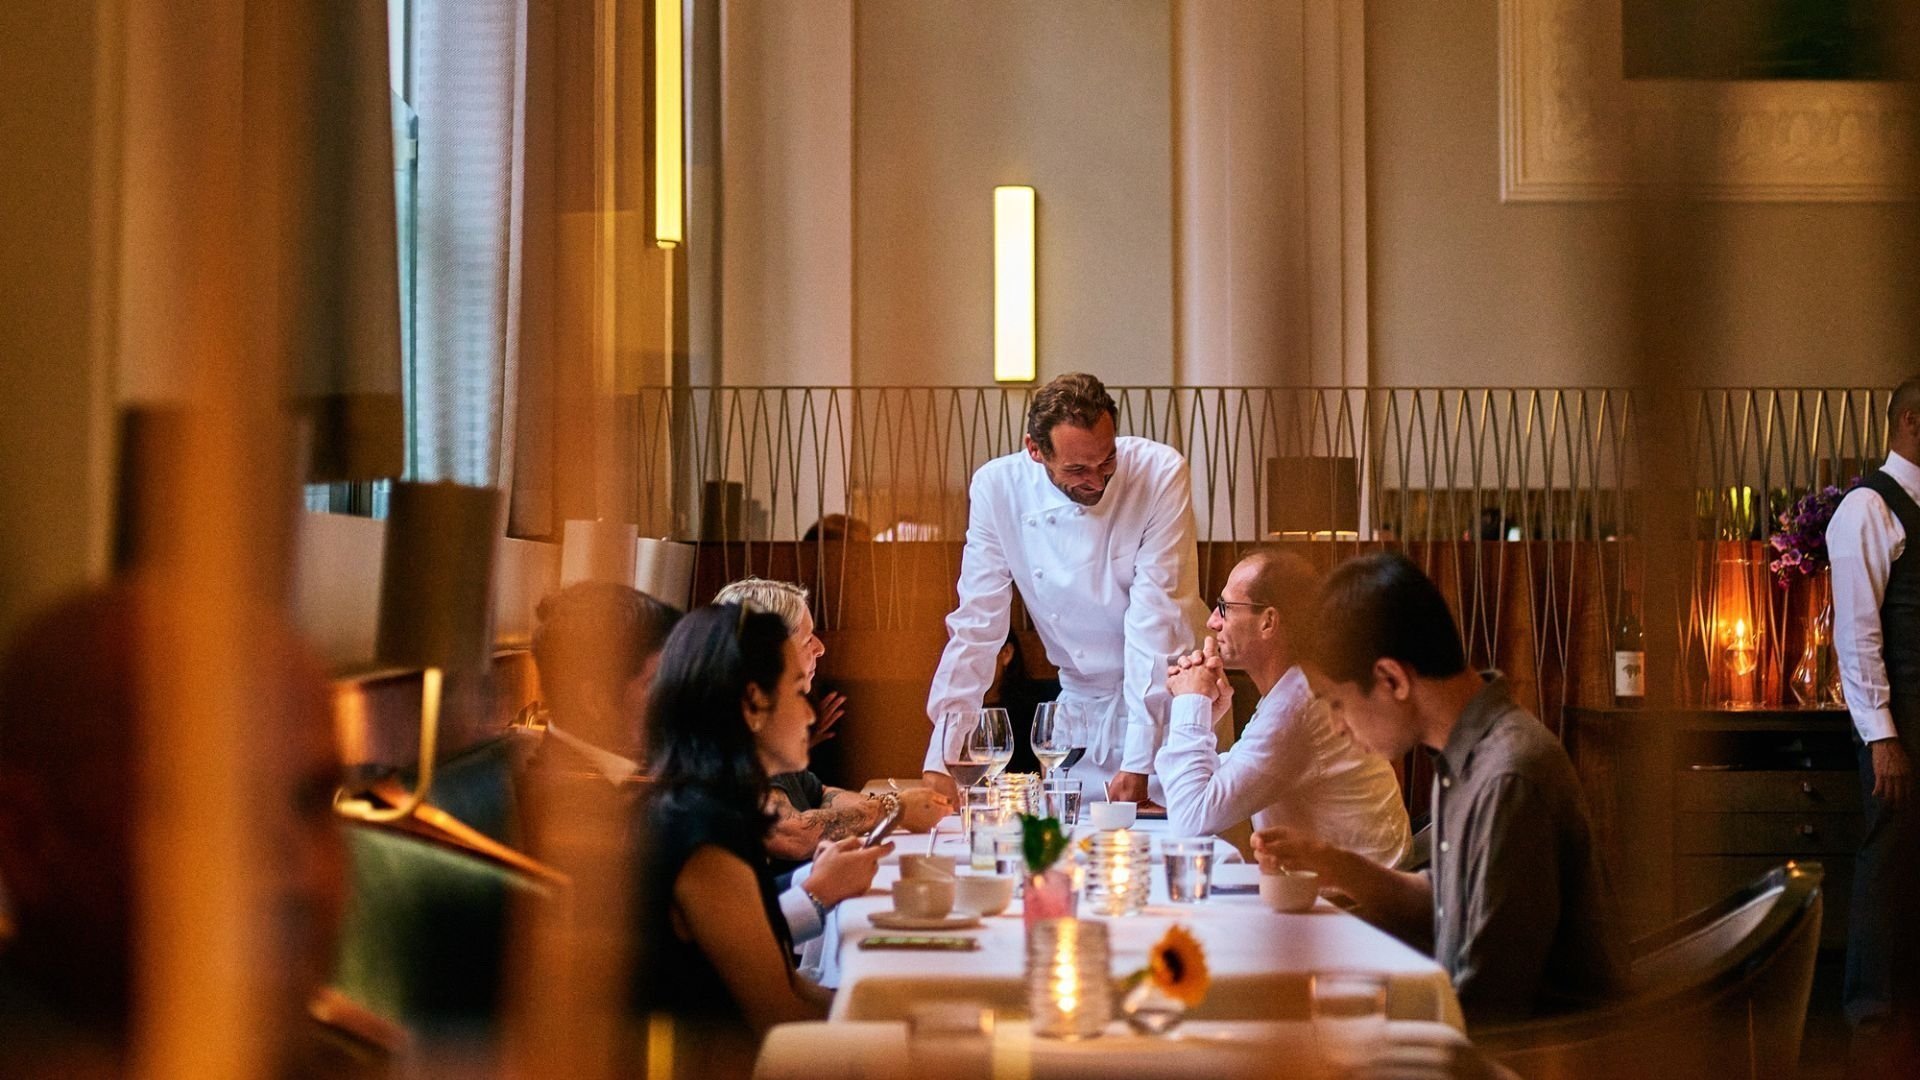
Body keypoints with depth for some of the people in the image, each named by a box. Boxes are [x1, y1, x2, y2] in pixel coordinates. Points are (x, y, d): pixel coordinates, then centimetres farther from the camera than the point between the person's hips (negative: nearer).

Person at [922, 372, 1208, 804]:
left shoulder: (1160, 473, -19)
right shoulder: (998, 488, -12)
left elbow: (1157, 618, -21)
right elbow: (977, 626, -9)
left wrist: (1139, 761, -24)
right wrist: (942, 759, -15)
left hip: (1172, 693, -2)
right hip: (1083, 701, 2)